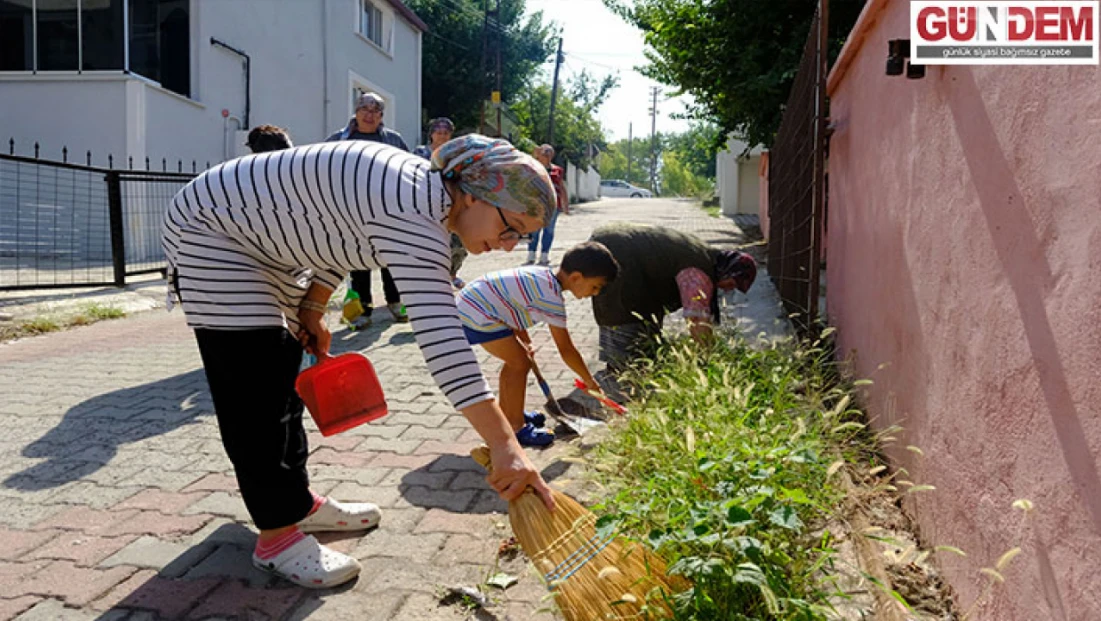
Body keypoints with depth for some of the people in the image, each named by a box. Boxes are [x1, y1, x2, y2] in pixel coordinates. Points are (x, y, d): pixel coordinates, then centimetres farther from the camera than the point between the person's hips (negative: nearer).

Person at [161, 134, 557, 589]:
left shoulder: (423, 190, -4)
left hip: (265, 244, 10)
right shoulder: (413, 214, -34)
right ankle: (277, 535, 3)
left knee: (285, 378, 14)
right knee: (256, 394, -8)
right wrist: (505, 445, -47)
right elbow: (438, 330, -45)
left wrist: (312, 308, 6)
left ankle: (297, 503, 26)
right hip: (213, 234, -10)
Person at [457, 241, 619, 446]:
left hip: (469, 301, 10)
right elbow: (566, 350, -13)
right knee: (520, 364, -5)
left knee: (516, 359, 19)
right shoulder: (551, 299, -20)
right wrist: (590, 382, -1)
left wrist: (525, 341, 13)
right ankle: (516, 426, 5)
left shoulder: (542, 274, 7)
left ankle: (507, 413, 33)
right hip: (477, 314, -10)